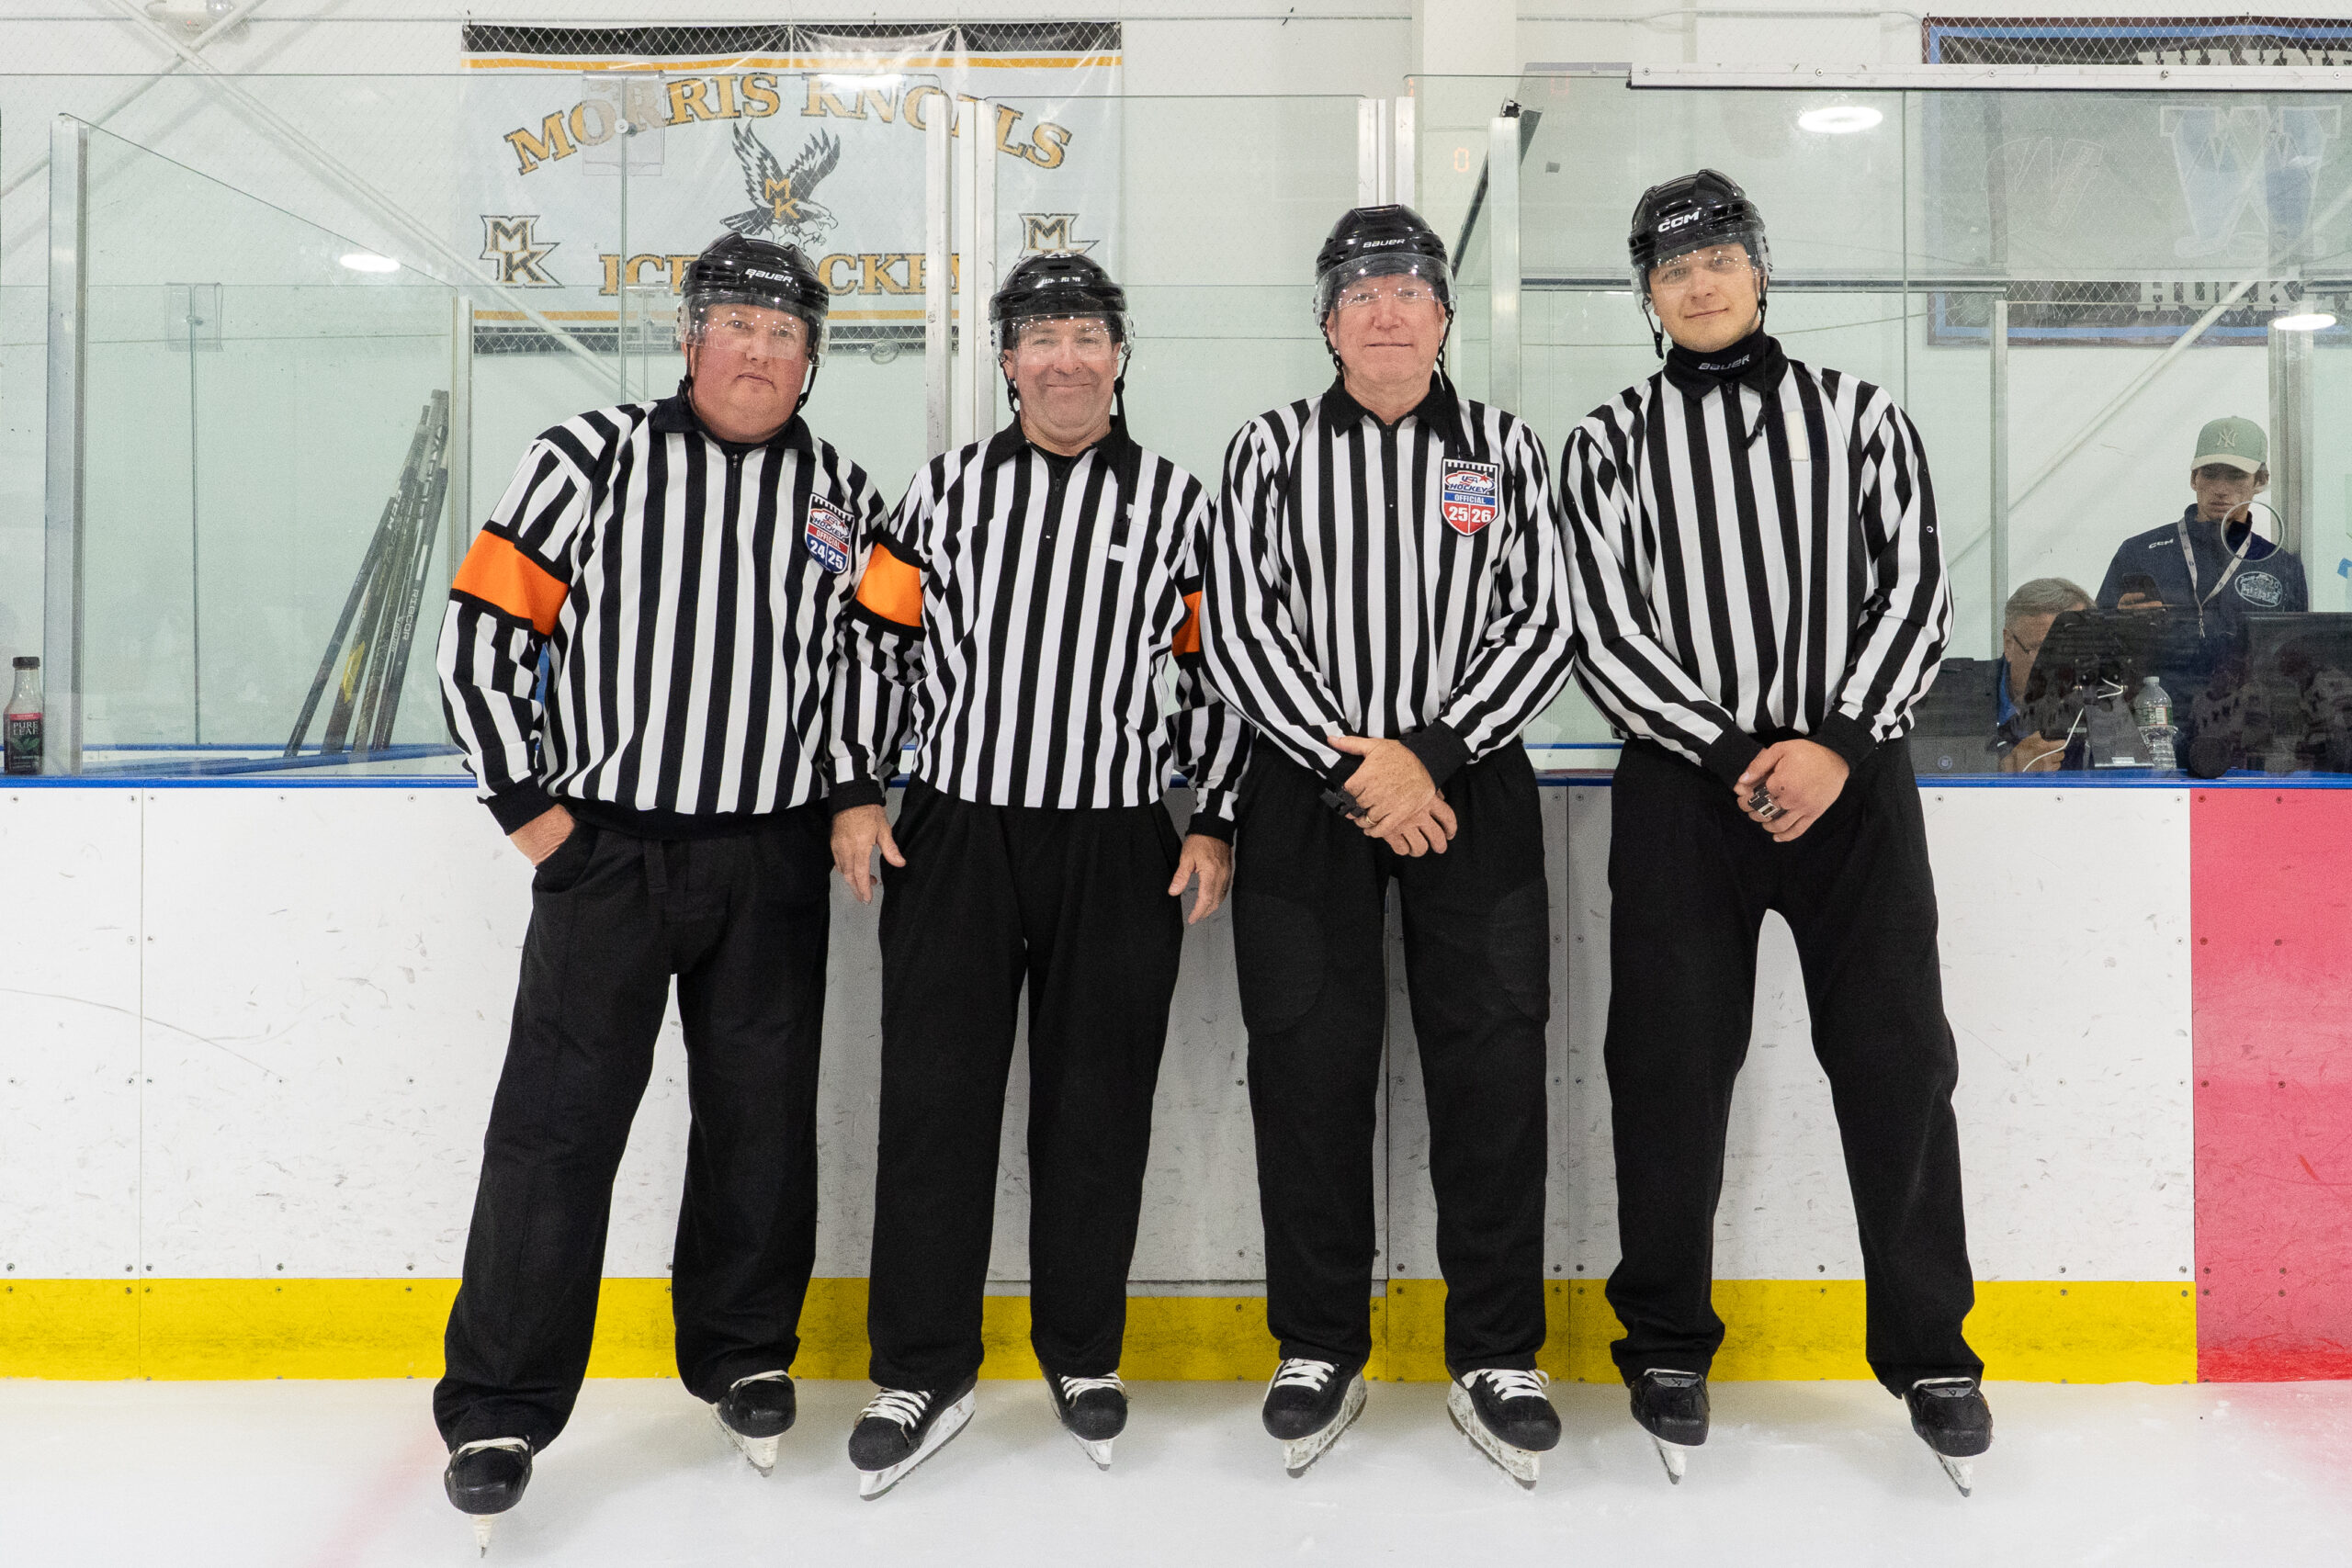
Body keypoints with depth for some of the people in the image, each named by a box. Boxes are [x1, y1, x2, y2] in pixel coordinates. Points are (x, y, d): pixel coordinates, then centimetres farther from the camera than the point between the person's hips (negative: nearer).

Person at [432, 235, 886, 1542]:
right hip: (605, 847, -2)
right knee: (557, 1123, -2)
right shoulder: (592, 461, -1)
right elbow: (483, 633, -1)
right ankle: (502, 1407, 12)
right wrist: (530, 803, -5)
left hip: (773, 860, 3)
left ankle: (743, 1353, 31)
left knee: (762, 1122, 11)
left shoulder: (849, 498, 7)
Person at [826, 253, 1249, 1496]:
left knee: (1098, 1105, 6)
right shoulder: (945, 490, 9)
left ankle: (1083, 1355, 25)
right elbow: (875, 639, 9)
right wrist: (855, 793, 3)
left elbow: (1213, 669, 7)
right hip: (954, 832, 1)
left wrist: (1216, 821, 1)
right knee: (934, 1098, 2)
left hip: (1118, 849, 0)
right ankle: (923, 1374, 15)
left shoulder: (1177, 503, 7)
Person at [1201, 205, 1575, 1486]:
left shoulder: (1505, 452, 10)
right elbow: (1235, 633, -2)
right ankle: (1320, 1351, 17)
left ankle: (1496, 1356, 14)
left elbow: (1542, 629, 1)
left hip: (1471, 781, 1)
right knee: (1307, 1060, 1)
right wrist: (1350, 768, -11)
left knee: (1494, 1058, -1)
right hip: (1306, 785, 0)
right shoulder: (1270, 451, 7)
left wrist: (1428, 756, -12)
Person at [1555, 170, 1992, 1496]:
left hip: (1854, 777, 1)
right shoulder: (1610, 444, 7)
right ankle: (1669, 1341, 18)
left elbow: (1915, 595, 2)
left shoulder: (1861, 416, 10)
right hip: (1682, 789, 0)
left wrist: (1834, 745, -12)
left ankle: (1929, 1348, 18)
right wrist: (1734, 757, -12)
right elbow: (1604, 635, -2)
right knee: (1671, 1065, 2)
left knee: (1899, 1061, 2)